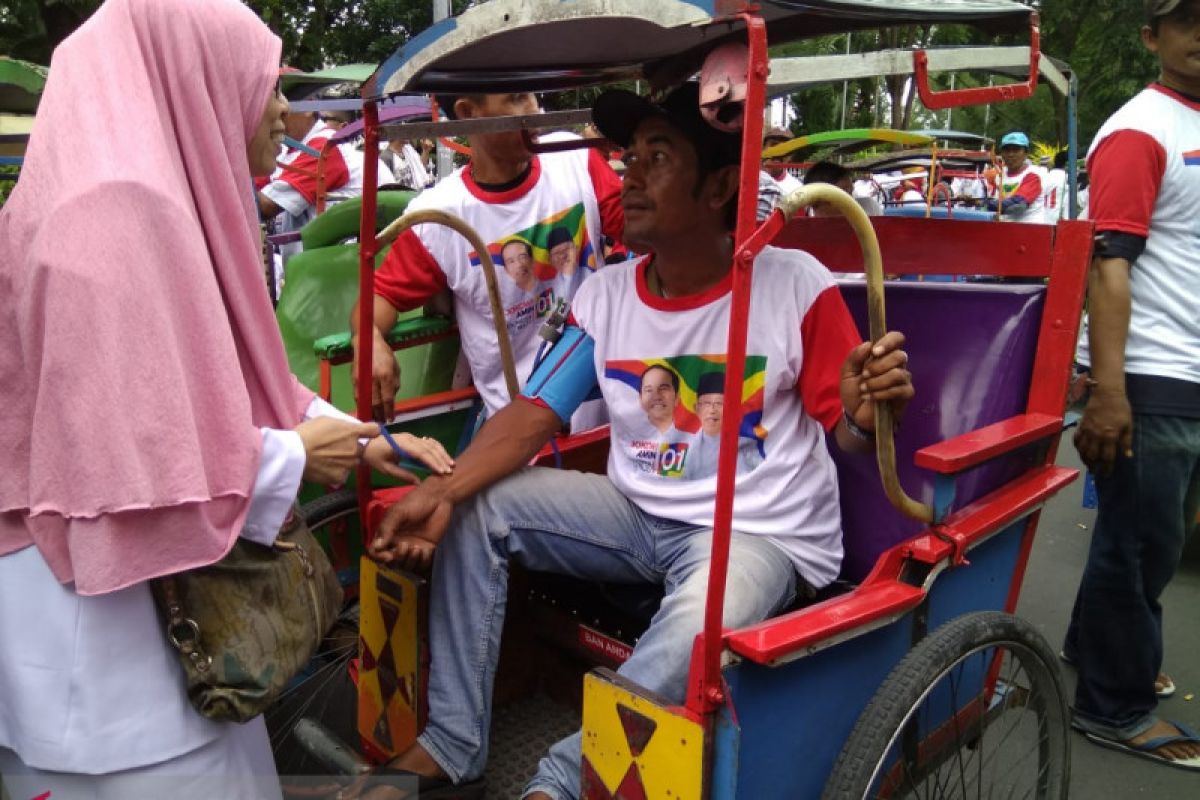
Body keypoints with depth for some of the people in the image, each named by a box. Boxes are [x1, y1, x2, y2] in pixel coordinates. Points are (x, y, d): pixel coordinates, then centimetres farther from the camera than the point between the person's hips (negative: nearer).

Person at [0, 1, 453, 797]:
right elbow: (122, 452, -27)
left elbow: (235, 375, 15)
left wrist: (367, 439, 12)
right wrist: (293, 457, -13)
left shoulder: (176, 202, 9)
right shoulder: (118, 211, -23)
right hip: (108, 614, -9)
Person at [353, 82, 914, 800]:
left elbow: (847, 434, -7)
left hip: (762, 533, -5)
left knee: (693, 632, -37)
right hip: (637, 514, 5)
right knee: (478, 509, -7)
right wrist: (443, 491, -17)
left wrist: (866, 414, -32)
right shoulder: (606, 294, 2)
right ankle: (453, 742, -1)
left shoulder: (797, 286, -12)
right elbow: (535, 414, -2)